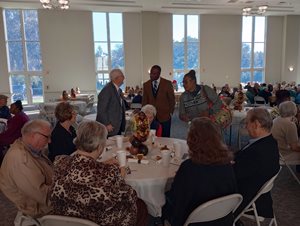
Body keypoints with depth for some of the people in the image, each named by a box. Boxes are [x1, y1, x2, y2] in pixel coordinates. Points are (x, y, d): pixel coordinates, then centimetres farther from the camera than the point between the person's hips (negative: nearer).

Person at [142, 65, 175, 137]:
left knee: (165, 138, 3)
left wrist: (170, 112, 2)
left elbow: (172, 99, 4)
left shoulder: (167, 83, -3)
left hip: (165, 116, -2)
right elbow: (144, 101, 10)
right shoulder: (146, 85, 5)